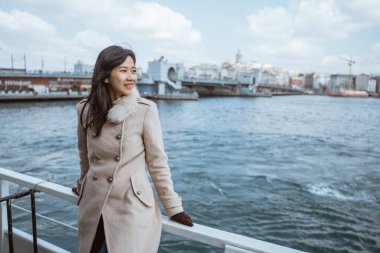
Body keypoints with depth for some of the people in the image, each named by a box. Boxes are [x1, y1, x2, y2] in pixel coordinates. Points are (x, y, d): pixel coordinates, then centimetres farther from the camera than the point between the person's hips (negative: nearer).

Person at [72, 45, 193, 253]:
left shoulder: (145, 109, -13)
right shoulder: (85, 109, -2)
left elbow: (157, 162, -8)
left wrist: (174, 208, -6)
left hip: (132, 208, -3)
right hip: (92, 205, 4)